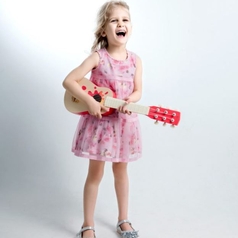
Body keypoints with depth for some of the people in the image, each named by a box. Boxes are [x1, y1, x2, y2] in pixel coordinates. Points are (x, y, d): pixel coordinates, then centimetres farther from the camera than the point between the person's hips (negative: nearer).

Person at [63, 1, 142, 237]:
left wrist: (129, 101, -19)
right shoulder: (97, 57, -13)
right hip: (99, 122, -3)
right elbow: (68, 81, -15)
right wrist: (89, 101, -24)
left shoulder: (135, 60, -1)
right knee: (95, 173, 6)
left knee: (121, 171, 16)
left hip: (124, 122, 4)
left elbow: (138, 91, 3)